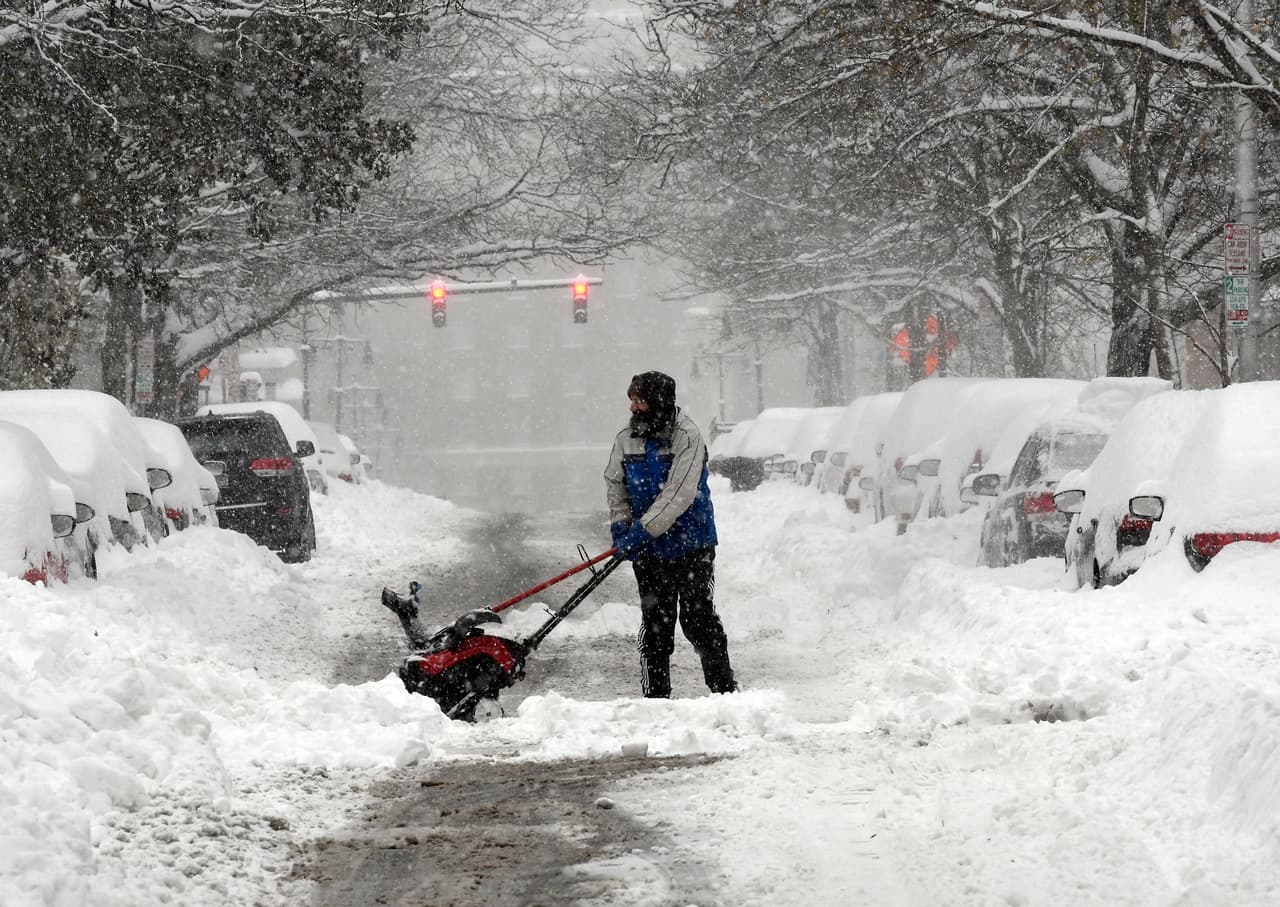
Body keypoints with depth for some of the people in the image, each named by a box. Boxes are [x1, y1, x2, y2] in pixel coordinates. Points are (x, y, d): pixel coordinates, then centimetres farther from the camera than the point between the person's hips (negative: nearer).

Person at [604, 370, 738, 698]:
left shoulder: (687, 437, -14)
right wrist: (620, 524, -4)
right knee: (654, 625, 7)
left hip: (691, 546, -4)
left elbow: (679, 493, -21)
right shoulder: (626, 440, 3)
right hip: (649, 551, 4)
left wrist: (643, 530, -24)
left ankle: (724, 689, 10)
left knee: (698, 619, -2)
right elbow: (615, 485, 12)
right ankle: (655, 697, 13)